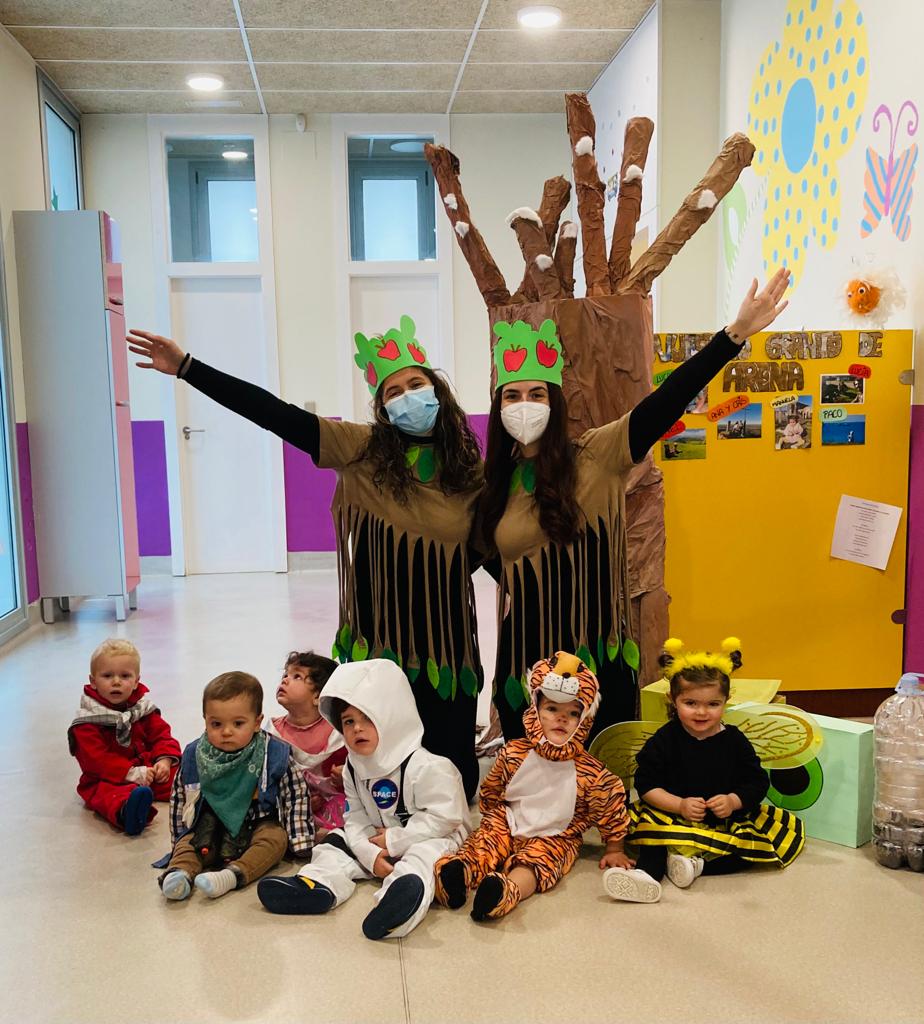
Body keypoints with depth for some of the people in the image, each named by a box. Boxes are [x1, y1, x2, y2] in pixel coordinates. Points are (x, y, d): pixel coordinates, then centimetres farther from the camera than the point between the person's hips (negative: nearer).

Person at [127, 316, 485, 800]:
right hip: (382, 634, -1)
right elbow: (277, 415, -12)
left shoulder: (469, 469, 1)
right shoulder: (363, 448, -5)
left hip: (446, 637, 1)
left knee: (452, 763, 10)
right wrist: (187, 367, -16)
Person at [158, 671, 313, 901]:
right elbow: (179, 798, 7)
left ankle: (233, 874, -44)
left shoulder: (275, 755, -12)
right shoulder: (194, 756, -5)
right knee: (188, 843, -20)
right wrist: (179, 838, 7)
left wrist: (299, 840, -8)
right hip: (211, 825, 2)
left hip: (258, 824, -2)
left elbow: (296, 794, -7)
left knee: (275, 839, -29)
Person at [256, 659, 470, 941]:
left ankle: (402, 897, -68)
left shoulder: (426, 767, -19)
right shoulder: (354, 769, 3)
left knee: (425, 852, -36)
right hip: (378, 844, 8)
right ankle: (316, 885, -30)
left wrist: (394, 841, -20)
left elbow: (441, 818, -24)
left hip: (428, 840, -8)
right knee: (338, 841, -2)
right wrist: (371, 854, -17)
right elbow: (356, 819, 1)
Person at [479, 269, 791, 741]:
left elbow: (663, 404, -20)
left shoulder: (593, 459, -8)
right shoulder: (499, 479, 5)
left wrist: (735, 333, -29)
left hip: (596, 662, -3)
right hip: (525, 662, 3)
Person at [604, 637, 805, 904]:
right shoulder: (663, 741, -4)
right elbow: (646, 785, -6)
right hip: (671, 818, -2)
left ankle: (696, 864, -28)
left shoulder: (735, 741, 0)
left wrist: (733, 801, -16)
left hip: (726, 820, 2)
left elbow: (757, 783, 3)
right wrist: (680, 805, -18)